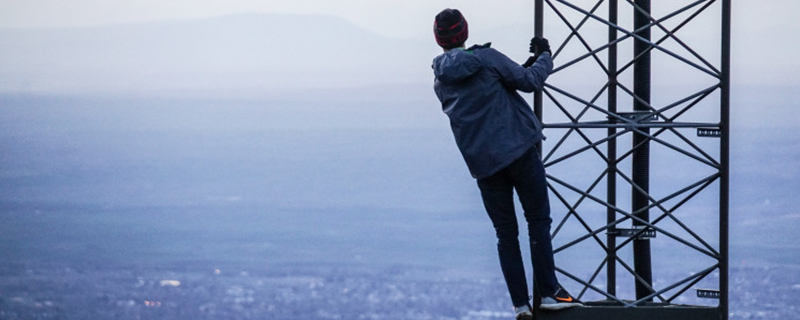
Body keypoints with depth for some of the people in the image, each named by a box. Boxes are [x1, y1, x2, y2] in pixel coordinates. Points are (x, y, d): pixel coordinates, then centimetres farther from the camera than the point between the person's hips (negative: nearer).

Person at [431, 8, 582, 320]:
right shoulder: (485, 58, -8)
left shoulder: (441, 81, 9)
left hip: (483, 163, 4)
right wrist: (544, 57, 15)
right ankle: (549, 292, 1)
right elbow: (530, 81, -5)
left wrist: (523, 68, 22)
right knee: (538, 221, 6)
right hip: (518, 151, -4)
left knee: (505, 233, 10)